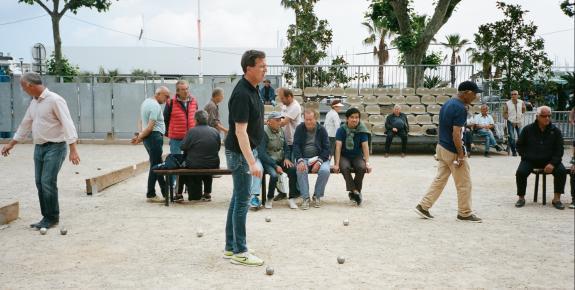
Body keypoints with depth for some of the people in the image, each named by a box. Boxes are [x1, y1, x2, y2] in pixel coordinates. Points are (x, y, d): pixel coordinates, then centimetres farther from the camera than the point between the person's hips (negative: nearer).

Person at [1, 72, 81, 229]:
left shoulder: (55, 100, -14)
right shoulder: (34, 102, 12)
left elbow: (67, 124, -20)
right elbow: (25, 124, 23)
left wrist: (73, 149, -27)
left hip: (54, 147, -8)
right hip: (39, 147, 8)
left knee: (48, 182, -10)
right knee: (40, 183, 7)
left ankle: (52, 218, 3)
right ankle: (47, 217, 15)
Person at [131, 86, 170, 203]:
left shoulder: (146, 102, 16)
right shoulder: (155, 106, -16)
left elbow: (142, 122, 17)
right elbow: (150, 127, -19)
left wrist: (140, 136, 13)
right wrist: (140, 138, -10)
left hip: (149, 137, 10)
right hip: (154, 137, -10)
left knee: (158, 165, 13)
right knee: (155, 166, -4)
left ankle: (165, 192, 20)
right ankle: (151, 195, 1)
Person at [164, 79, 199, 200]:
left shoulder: (193, 102, 6)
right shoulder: (171, 102, -6)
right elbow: (165, 119, 2)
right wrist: (168, 133, 3)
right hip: (176, 139, -3)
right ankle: (172, 188, 14)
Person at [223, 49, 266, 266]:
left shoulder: (252, 89, 9)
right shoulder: (242, 94, -22)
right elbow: (240, 131, -27)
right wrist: (251, 162, -32)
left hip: (247, 151, 10)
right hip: (240, 153, -10)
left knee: (238, 199, 13)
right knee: (242, 201, -3)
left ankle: (230, 247, 22)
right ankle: (239, 252, 7)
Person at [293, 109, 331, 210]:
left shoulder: (321, 130, 3)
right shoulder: (299, 129, 4)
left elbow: (326, 148, 0)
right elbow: (296, 145, -3)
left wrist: (319, 161, -16)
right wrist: (300, 160, -20)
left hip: (319, 158, 0)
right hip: (304, 158, 0)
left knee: (325, 171, -29)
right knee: (301, 170, -33)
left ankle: (317, 196, -8)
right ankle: (305, 198, -21)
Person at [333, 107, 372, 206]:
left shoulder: (362, 130, -6)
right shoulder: (341, 130, -9)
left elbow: (365, 146, -11)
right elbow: (338, 147, -15)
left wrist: (367, 163, -22)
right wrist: (336, 164, -23)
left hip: (357, 156, 1)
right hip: (344, 156, -1)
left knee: (362, 167, -30)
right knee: (344, 167, -34)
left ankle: (354, 192, -14)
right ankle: (355, 191, -30)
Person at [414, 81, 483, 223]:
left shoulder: (447, 104, 9)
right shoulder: (460, 108, -20)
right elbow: (456, 135, -24)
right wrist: (461, 155, -19)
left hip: (441, 147, 9)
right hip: (453, 151, -9)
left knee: (439, 180, 13)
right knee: (464, 184, 5)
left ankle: (423, 206, 12)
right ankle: (465, 213, 16)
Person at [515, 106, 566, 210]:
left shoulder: (555, 131, 0)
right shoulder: (527, 129, -1)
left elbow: (559, 150, 0)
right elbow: (519, 145, 10)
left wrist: (552, 163, -14)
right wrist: (525, 156, -4)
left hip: (549, 160, 1)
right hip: (530, 160, -1)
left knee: (561, 171, -23)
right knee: (520, 172, -25)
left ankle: (557, 199, -10)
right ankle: (521, 198, -6)